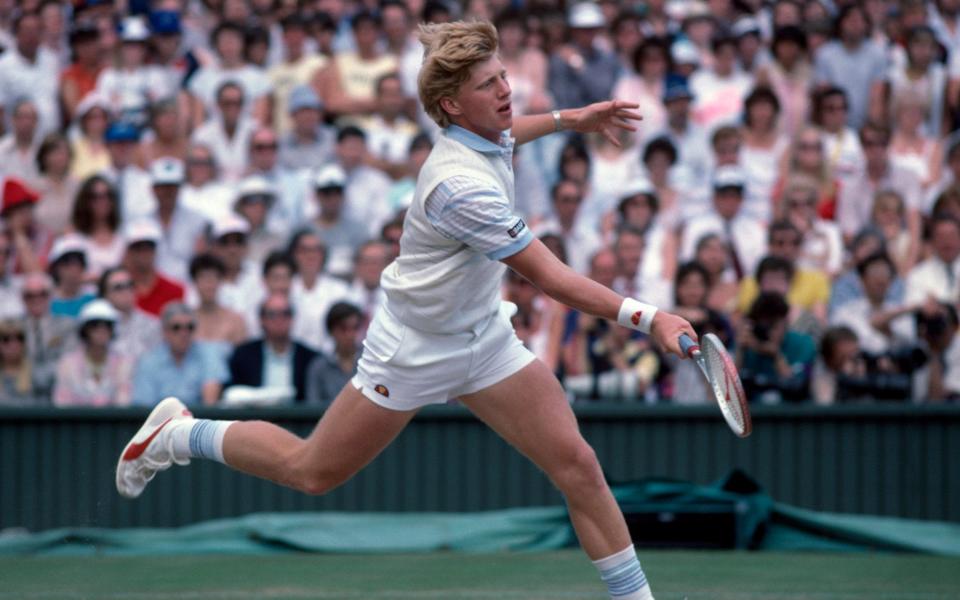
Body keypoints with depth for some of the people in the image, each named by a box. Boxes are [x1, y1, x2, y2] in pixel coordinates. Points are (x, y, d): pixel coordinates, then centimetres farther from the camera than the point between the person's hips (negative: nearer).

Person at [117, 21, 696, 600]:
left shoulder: (486, 133, -5)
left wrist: (570, 118, 17)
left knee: (577, 464, -7)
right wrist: (647, 318, -39)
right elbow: (553, 279, -34)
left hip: (484, 337, 8)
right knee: (312, 472, 10)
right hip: (416, 351, -7)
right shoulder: (461, 186, -33)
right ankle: (178, 433, 32)